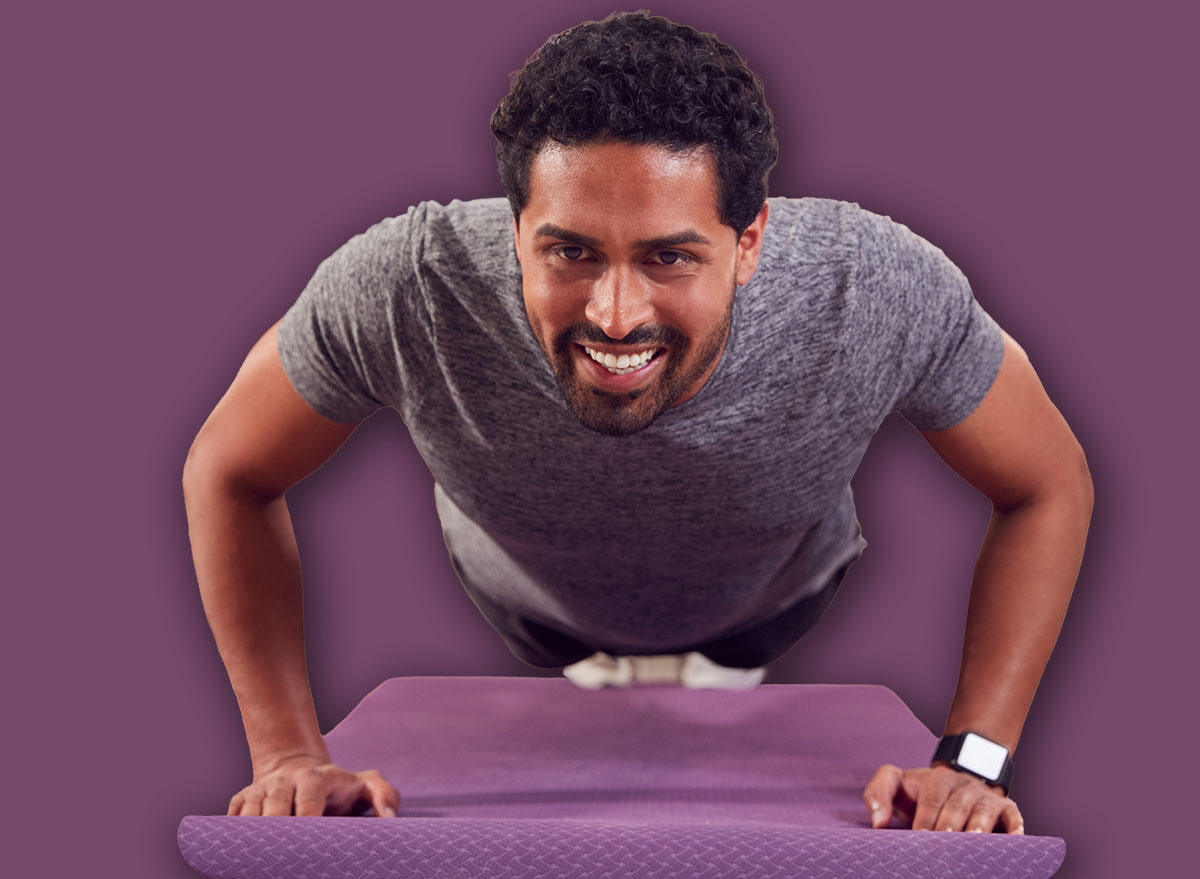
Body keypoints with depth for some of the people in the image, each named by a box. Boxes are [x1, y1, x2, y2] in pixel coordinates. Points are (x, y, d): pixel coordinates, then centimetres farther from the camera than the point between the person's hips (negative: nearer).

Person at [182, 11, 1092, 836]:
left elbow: (1050, 485, -24)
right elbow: (229, 472, -24)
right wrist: (290, 754, -28)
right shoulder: (399, 290, -45)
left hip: (769, 607, 1)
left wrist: (972, 761, -31)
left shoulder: (883, 291, -44)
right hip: (536, 610, 0)